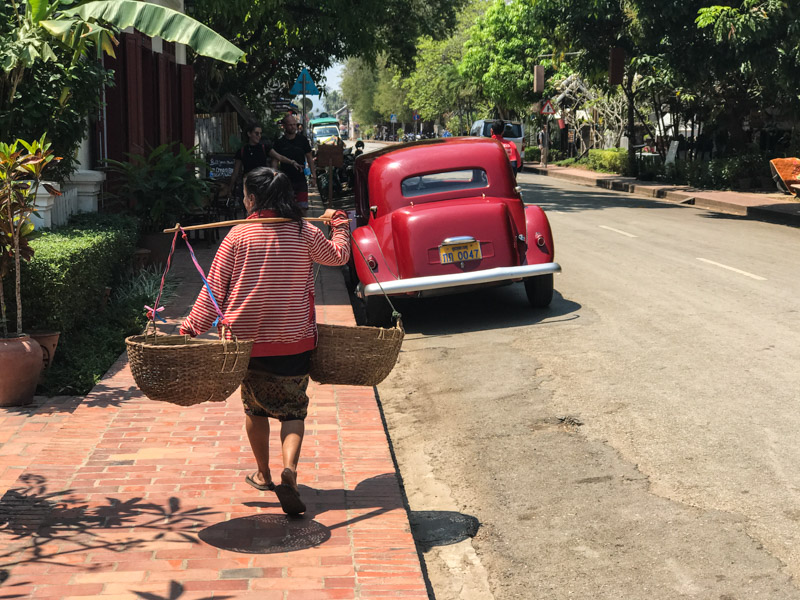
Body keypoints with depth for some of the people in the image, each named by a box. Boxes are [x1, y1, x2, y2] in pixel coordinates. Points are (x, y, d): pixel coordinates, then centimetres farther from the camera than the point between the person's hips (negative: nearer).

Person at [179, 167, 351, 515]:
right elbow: (338, 256, 16)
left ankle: (263, 474, 30)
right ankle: (289, 471, -17)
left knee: (255, 407, 18)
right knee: (293, 409, 5)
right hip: (294, 339, 0)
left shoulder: (238, 235, -5)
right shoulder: (304, 233, -2)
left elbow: (215, 287, -4)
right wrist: (339, 225, 34)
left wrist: (192, 327, 3)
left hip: (247, 336, 0)